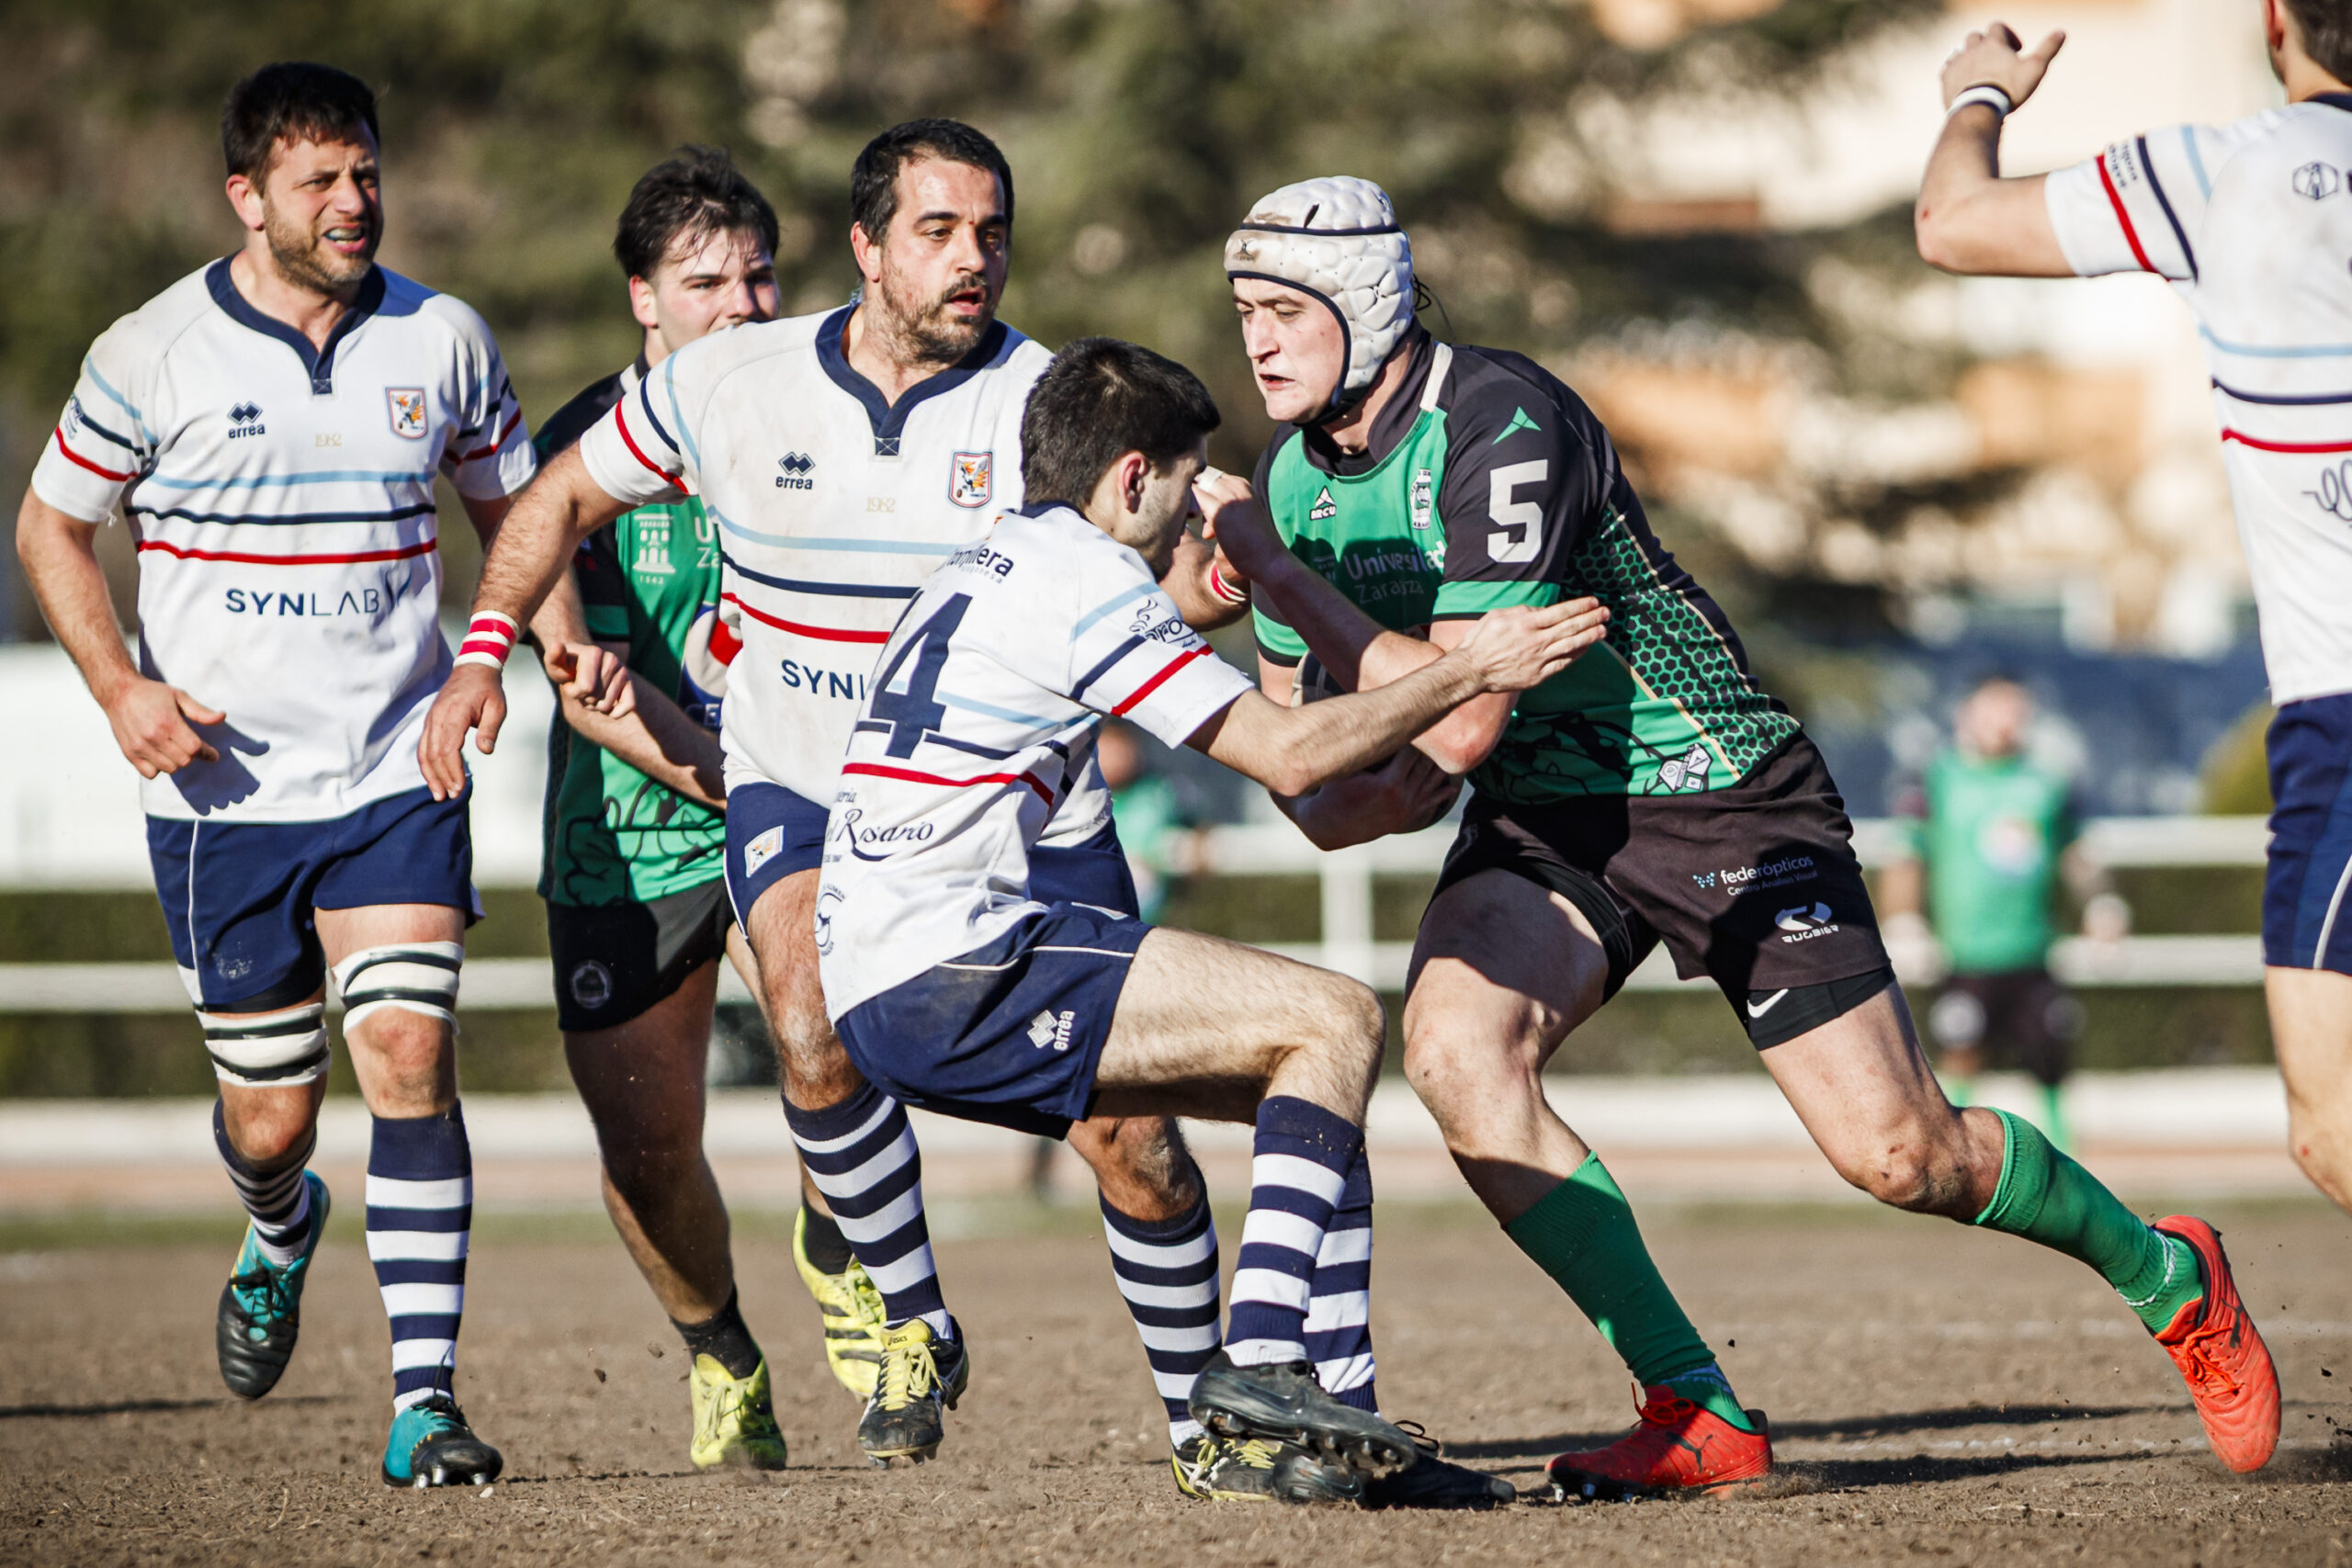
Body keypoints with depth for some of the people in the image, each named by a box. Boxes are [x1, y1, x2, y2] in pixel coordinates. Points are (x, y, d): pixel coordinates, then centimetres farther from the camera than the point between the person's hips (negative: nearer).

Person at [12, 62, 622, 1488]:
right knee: (272, 1109, 5)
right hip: (224, 794, -1)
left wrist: (555, 635, -2)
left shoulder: (442, 340, 3)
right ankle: (280, 1230, 44)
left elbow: (513, 505, 17)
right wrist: (121, 686, -8)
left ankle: (426, 1400, -14)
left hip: (400, 777, 1)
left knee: (409, 1052, -15)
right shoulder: (151, 356, -4)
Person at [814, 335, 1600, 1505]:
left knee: (1303, 1082, 14)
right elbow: (1291, 753, -10)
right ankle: (1261, 1362, -21)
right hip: (952, 970, -10)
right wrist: (1469, 673, -1)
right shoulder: (1079, 576, -9)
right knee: (1333, 1023, -12)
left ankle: (1334, 1432, 9)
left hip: (881, 996, 10)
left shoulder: (983, 568, 21)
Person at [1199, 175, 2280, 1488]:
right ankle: (1698, 1416, -17)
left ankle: (2167, 1276, 24)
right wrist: (1351, 799, -12)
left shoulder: (1500, 424, -25)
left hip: (1720, 800, -6)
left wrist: (1279, 571, -29)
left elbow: (1462, 720, -30)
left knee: (1898, 1154, -6)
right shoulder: (1290, 476, 0)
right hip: (1542, 821, 6)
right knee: (1455, 1045, -24)